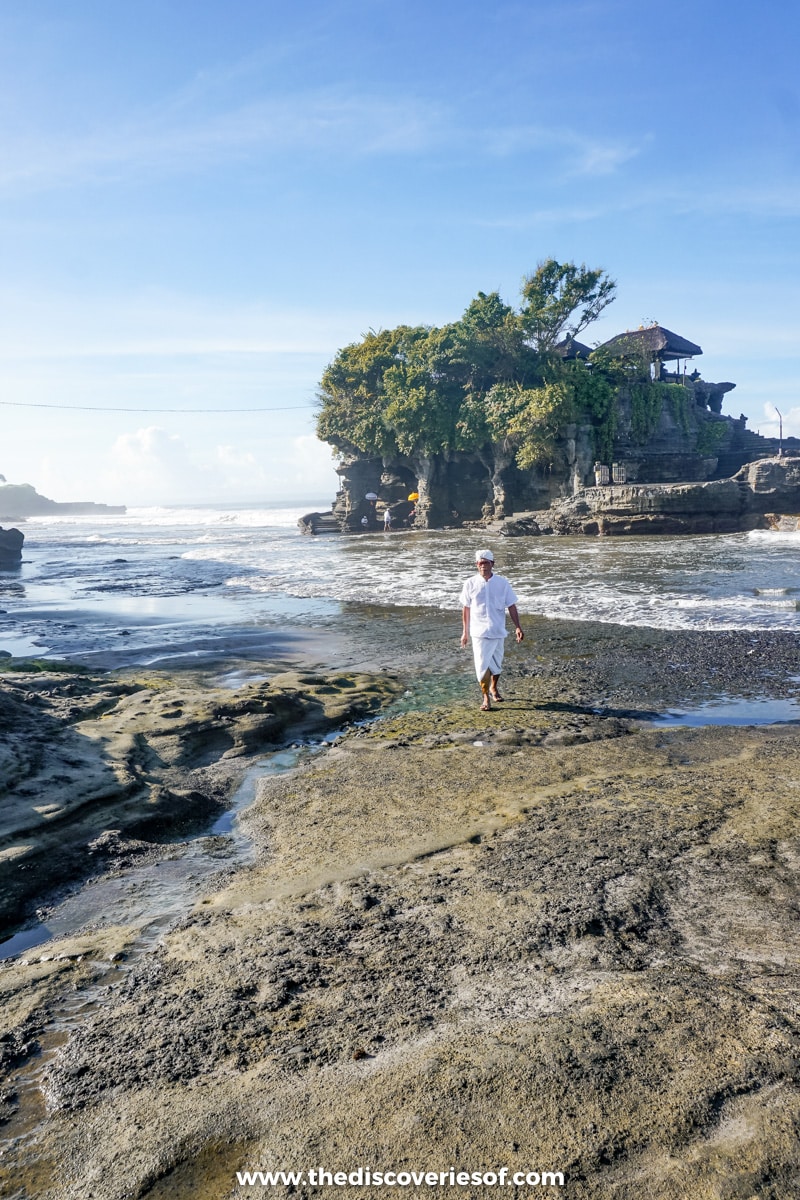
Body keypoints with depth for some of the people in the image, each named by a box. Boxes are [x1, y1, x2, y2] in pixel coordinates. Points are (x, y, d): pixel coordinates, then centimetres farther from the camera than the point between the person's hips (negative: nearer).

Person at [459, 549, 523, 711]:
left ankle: (494, 688, 42)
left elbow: (511, 606, 0)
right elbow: (466, 609, 4)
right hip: (479, 631, -1)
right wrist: (465, 632, 7)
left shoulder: (502, 583, -2)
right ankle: (486, 698, 6)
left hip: (498, 631, 2)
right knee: (482, 665, -7)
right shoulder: (471, 583, -3)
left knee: (496, 663, 15)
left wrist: (517, 627, -9)